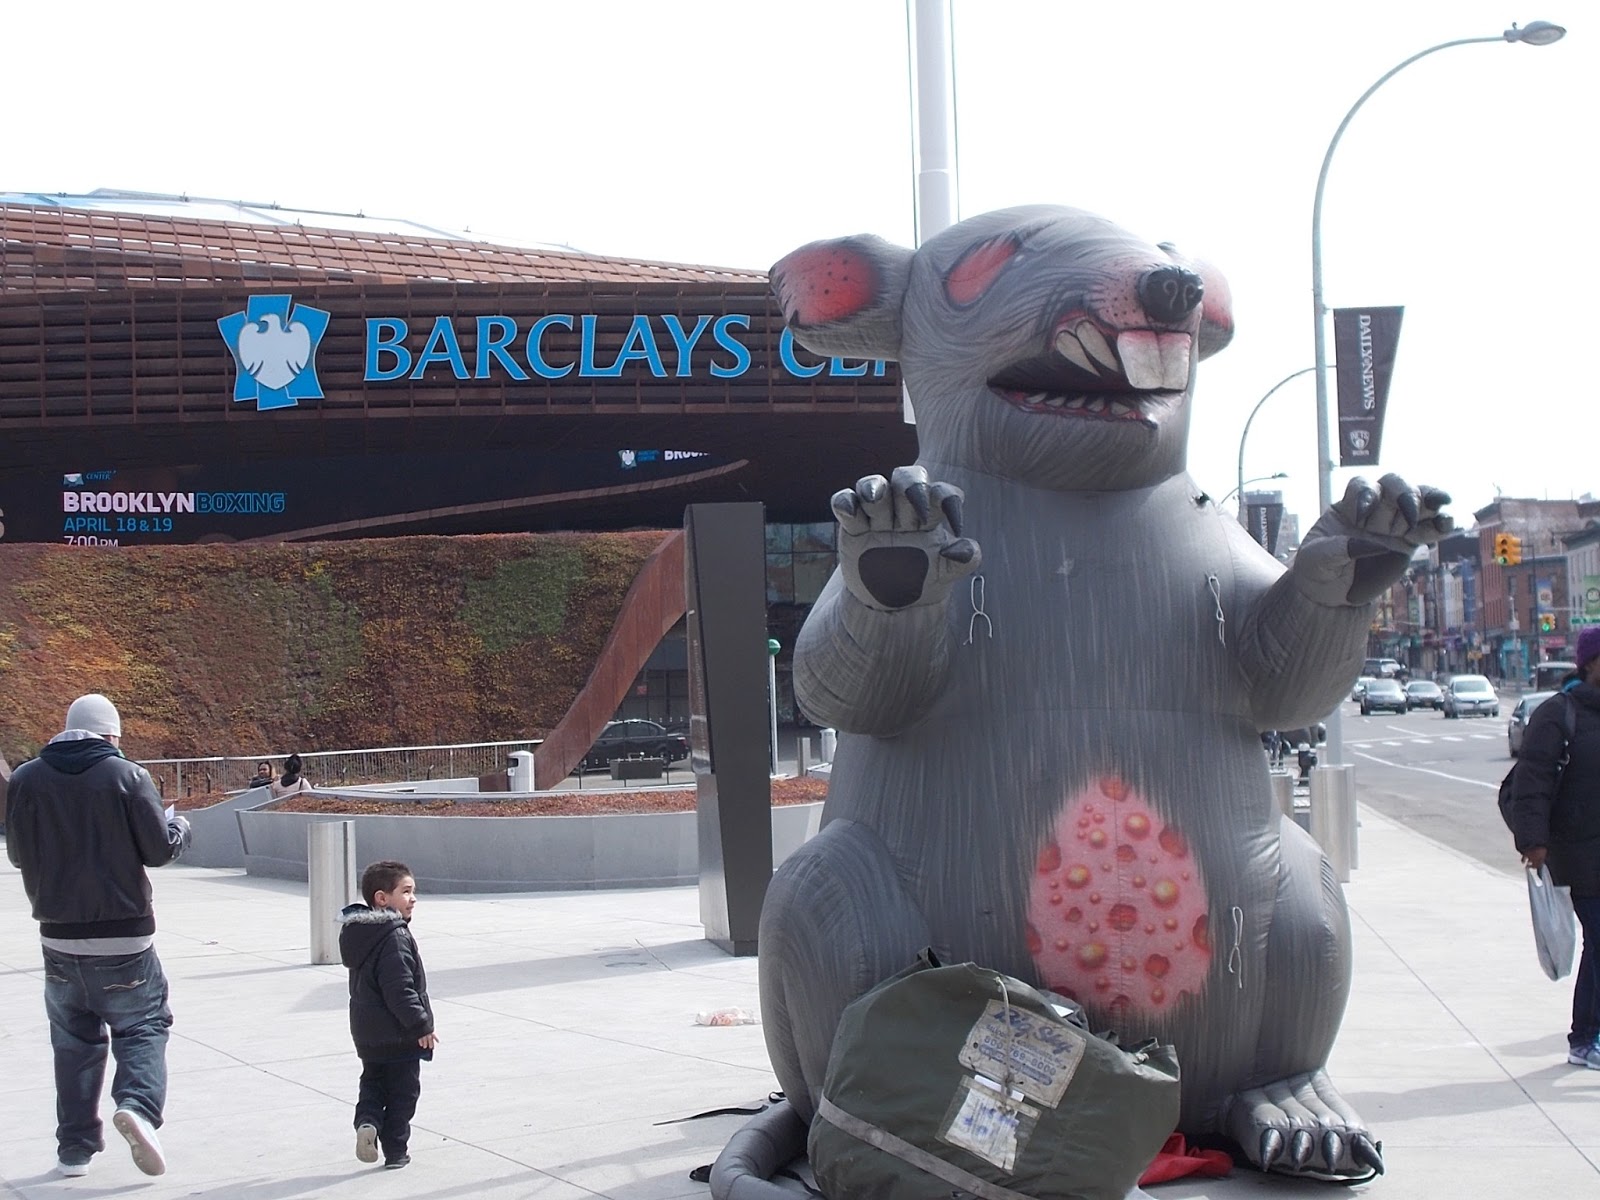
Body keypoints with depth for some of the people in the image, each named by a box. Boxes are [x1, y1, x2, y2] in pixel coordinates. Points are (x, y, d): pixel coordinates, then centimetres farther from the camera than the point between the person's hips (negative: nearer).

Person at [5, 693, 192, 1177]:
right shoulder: (127, 776, -10)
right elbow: (160, 849, -7)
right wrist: (179, 826, 14)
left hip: (59, 935, 3)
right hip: (124, 936, -3)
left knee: (73, 1040, 15)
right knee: (142, 1025, 9)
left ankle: (75, 1148, 16)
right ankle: (137, 1105, -17)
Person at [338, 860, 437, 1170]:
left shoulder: (359, 933, 7)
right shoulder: (395, 937, -22)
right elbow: (399, 991, -26)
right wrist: (421, 1025, -18)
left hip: (367, 1033, 8)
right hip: (399, 1034, -7)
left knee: (373, 1081, 21)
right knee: (402, 1091, 5)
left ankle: (367, 1120, -4)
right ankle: (395, 1151, 11)